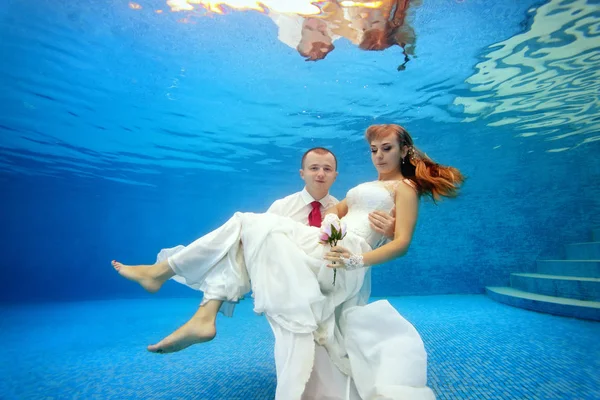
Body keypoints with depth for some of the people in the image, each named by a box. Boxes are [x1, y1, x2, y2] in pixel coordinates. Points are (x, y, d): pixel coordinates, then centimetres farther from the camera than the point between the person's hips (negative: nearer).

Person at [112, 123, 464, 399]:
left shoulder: (405, 188, 6)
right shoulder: (372, 187, 31)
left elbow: (402, 243, -7)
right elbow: (336, 210, 23)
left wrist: (358, 260, -21)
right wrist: (327, 225, 0)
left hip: (339, 258, -8)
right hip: (329, 249, 8)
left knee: (247, 225, -9)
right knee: (246, 238, -1)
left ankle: (162, 271, 1)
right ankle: (205, 317, -10)